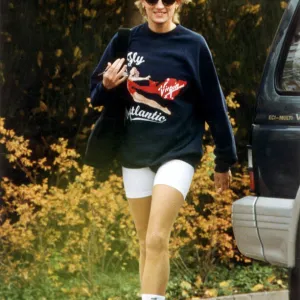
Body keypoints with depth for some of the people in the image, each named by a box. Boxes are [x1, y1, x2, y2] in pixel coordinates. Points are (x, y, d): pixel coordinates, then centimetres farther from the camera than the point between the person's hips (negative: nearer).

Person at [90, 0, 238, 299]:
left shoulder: (193, 45, -5)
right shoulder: (126, 41, 1)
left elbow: (214, 104, 1)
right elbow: (96, 95, 10)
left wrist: (223, 160, 4)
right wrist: (107, 86, -14)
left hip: (177, 152, -3)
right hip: (135, 152, 3)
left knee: (157, 239, -16)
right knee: (146, 243, 9)